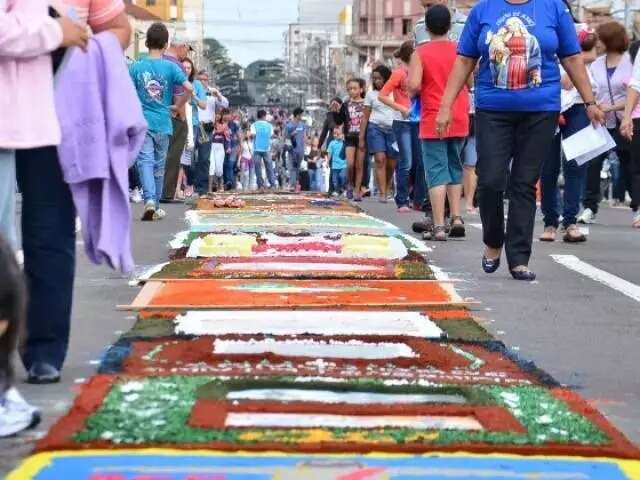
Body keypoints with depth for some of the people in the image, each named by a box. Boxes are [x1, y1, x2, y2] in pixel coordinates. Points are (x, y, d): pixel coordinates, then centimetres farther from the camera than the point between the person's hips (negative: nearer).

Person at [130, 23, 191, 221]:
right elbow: (189, 88, -9)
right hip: (163, 124, 1)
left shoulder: (136, 67, -1)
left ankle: (149, 199, -27)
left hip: (142, 123, -1)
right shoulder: (170, 67, -2)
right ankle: (156, 206, 19)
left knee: (145, 161, -5)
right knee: (159, 165, 11)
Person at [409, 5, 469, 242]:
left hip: (433, 121, -3)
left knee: (437, 172, -3)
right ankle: (456, 217, 11)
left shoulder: (421, 53, -8)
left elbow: (413, 85, -17)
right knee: (455, 168, 18)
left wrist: (415, 91, 4)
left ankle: (439, 226, -8)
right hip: (459, 120, 3)